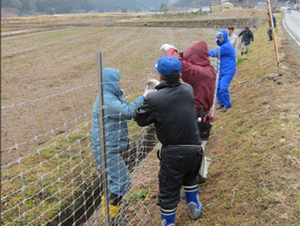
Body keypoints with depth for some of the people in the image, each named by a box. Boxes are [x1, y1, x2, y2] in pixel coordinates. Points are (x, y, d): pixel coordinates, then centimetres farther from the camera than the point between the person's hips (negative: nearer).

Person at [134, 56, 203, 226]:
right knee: (190, 178, 32)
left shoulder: (154, 99, -18)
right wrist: (159, 86, 25)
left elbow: (139, 119, -4)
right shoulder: (188, 90, -3)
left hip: (172, 154, -5)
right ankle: (195, 208, 48)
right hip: (195, 149, 5)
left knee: (169, 191, 12)